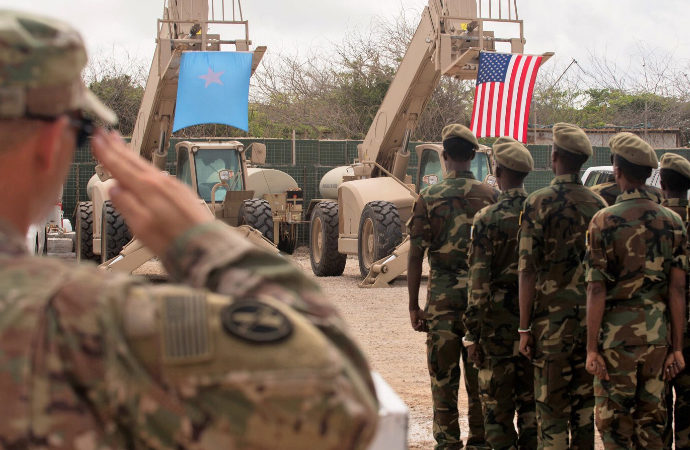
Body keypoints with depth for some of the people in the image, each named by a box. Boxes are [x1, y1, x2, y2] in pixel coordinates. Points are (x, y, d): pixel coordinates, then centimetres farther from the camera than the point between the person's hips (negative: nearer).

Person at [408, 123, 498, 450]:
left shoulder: (429, 198, -5)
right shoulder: (491, 196, 0)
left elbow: (415, 256, -6)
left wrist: (414, 306, 0)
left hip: (442, 293, -1)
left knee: (443, 373, 6)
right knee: (480, 373, 9)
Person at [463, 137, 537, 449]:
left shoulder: (487, 218, -12)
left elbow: (478, 282, -13)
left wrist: (472, 333, -7)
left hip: (499, 322, -4)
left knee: (497, 404, 3)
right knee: (531, 401, 12)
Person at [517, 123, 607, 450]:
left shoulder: (539, 202, -9)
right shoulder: (598, 205, 5)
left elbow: (528, 270, -11)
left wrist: (525, 327, -7)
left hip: (552, 316, -4)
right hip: (591, 318, 5)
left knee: (551, 404, 0)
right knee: (585, 401, 12)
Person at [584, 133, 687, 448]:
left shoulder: (605, 221, -9)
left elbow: (596, 290, -11)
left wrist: (592, 348, -6)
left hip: (617, 337, -4)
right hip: (657, 338, 4)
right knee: (651, 423, 12)